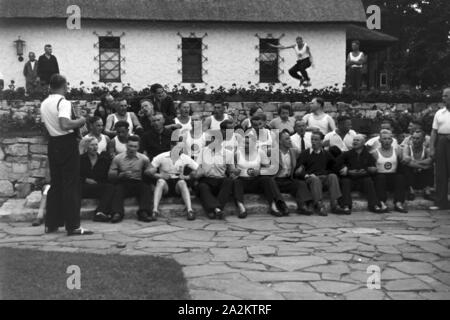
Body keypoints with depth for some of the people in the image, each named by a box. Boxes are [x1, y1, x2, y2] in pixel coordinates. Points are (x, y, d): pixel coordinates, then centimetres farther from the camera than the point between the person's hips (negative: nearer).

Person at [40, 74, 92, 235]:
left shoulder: (44, 104, 10)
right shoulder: (63, 102, -15)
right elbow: (65, 125, -29)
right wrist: (80, 121, -13)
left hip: (52, 142, 8)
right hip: (67, 143, -8)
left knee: (55, 184, 15)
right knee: (71, 185, -3)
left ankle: (51, 224, 19)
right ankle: (73, 226, -2)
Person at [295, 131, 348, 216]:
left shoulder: (326, 154, 23)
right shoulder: (305, 154, 15)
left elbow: (333, 167, 23)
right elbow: (298, 171, 5)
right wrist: (306, 175, -13)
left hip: (325, 177, 2)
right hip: (311, 177, -2)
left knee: (333, 176, -30)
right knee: (315, 179, -36)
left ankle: (335, 205, -39)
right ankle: (319, 206, -48)